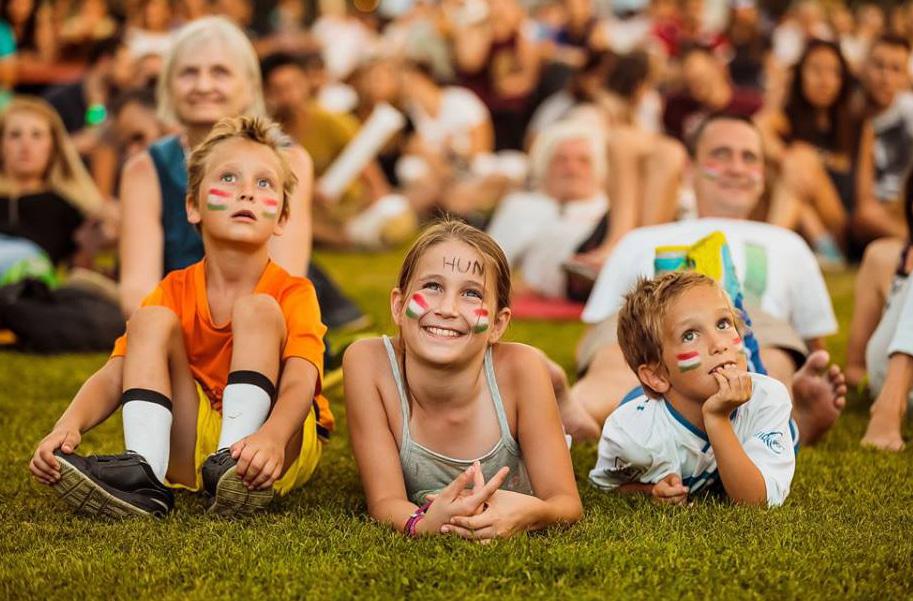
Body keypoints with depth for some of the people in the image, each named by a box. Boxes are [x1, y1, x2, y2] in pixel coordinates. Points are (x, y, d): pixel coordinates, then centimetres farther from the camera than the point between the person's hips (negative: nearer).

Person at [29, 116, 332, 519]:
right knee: (152, 320, -14)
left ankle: (231, 466, -36)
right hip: (191, 449, 3)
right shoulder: (175, 292, 1)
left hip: (282, 454, -3)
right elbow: (114, 376, -12)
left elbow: (300, 382, -27)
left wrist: (271, 436, -51)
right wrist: (68, 425, -35)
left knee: (258, 309, -20)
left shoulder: (292, 294, -9)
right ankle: (143, 475, -33)